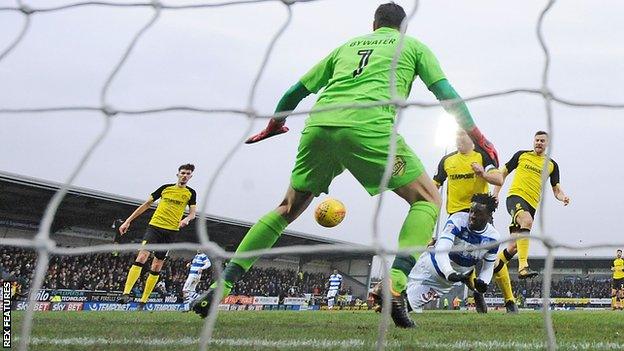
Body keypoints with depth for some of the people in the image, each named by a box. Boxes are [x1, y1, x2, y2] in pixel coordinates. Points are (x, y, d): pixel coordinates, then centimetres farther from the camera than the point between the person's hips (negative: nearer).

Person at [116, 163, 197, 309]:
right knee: (142, 257, -19)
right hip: (154, 226, -1)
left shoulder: (190, 193, 10)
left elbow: (193, 212, 5)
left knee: (156, 267, 1)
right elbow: (146, 204, 11)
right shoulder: (165, 188, 8)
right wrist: (128, 221, 8)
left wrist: (186, 219, -21)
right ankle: (126, 294, -27)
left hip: (171, 231, 1)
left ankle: (143, 302, 4)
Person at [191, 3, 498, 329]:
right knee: (427, 198, 8)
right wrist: (479, 138, 26)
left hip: (318, 125, 4)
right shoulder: (413, 45, 25)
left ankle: (221, 286, 12)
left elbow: (296, 91, 35)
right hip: (369, 127, -4)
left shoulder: (346, 46, 34)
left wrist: (273, 126, 51)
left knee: (288, 208, 20)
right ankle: (396, 284, -15)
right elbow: (447, 94, 18)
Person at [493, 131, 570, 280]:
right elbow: (503, 173, 17)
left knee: (515, 246, 1)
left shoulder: (552, 165, 16)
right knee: (527, 220, -36)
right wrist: (495, 194, 7)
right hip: (515, 195, -4)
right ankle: (523, 267, -45)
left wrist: (563, 197, -11)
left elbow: (556, 190, 12)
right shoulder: (522, 155, 11)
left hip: (531, 204, 5)